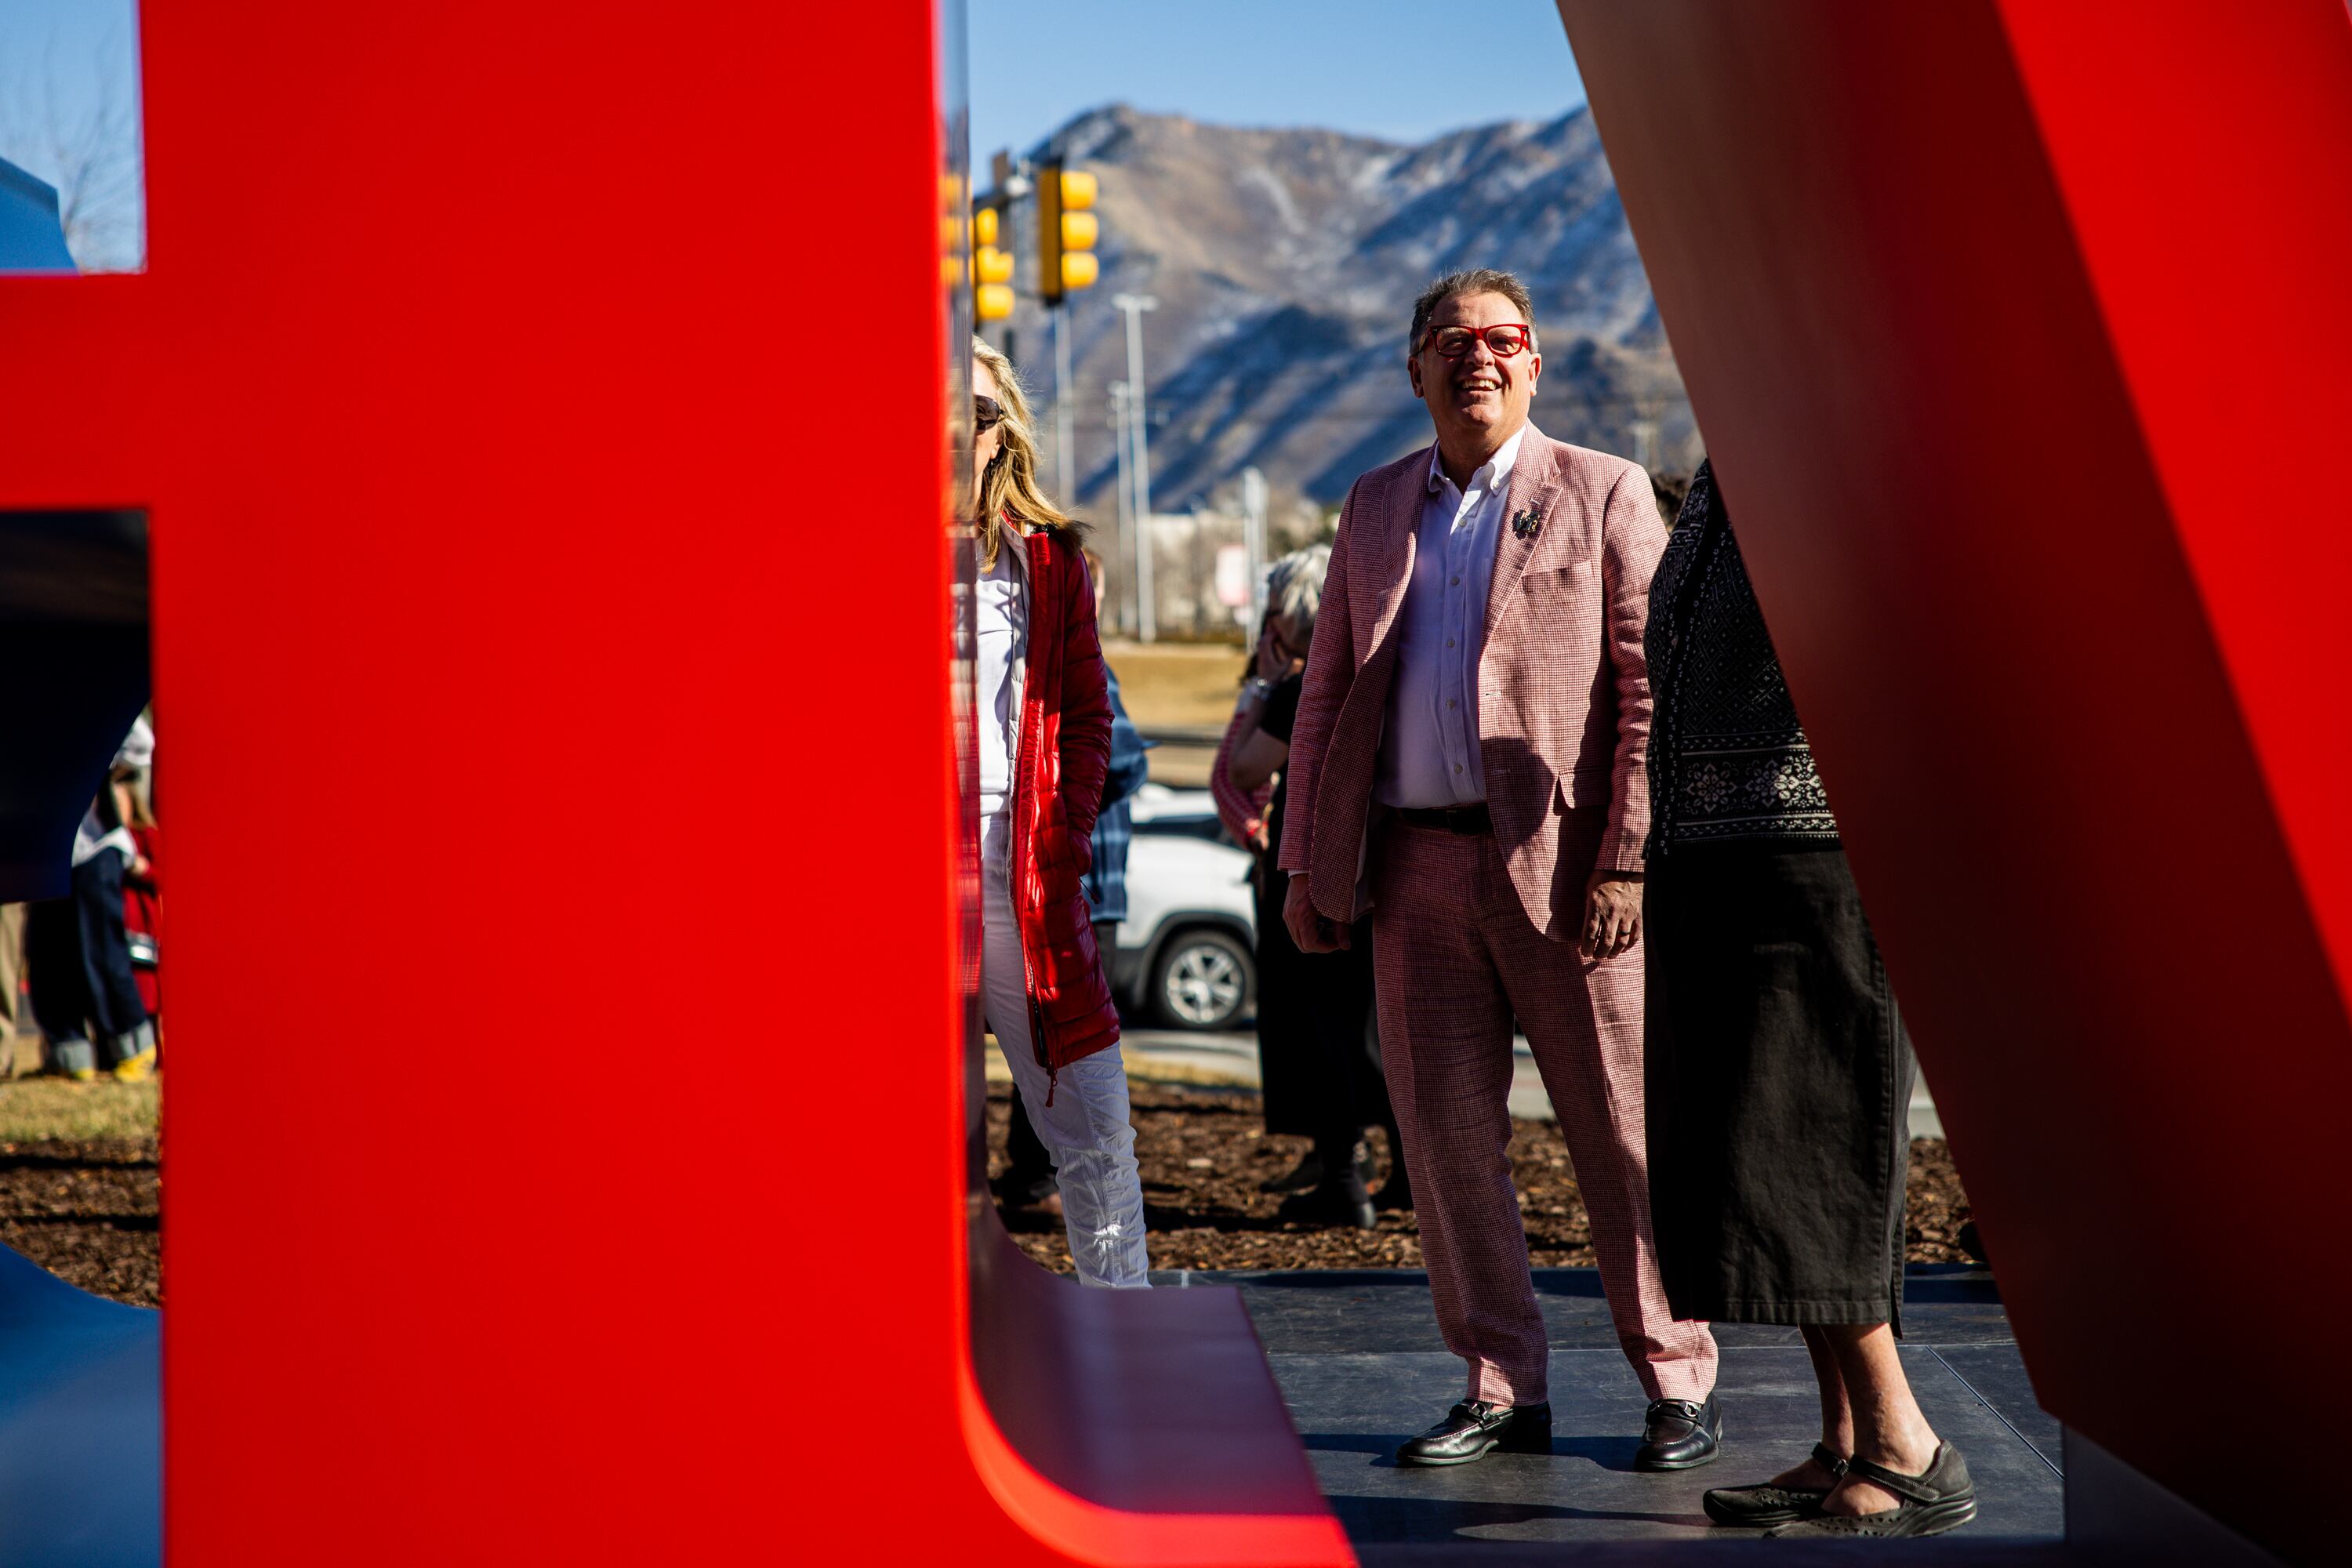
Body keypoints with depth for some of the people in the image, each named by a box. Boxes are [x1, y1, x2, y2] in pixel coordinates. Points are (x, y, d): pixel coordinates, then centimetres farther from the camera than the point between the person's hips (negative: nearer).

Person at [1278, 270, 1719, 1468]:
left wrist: (1627, 864, -13)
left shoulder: (1603, 495, 1)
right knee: (1446, 1134, 5)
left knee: (1620, 1133, 0)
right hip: (1413, 865, 4)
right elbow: (1327, 690, 18)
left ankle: (1678, 1385, 11)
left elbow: (1656, 688, -5)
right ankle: (1501, 1390, 14)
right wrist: (1305, 862, 10)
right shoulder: (1375, 507, 16)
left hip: (1561, 864, -4)